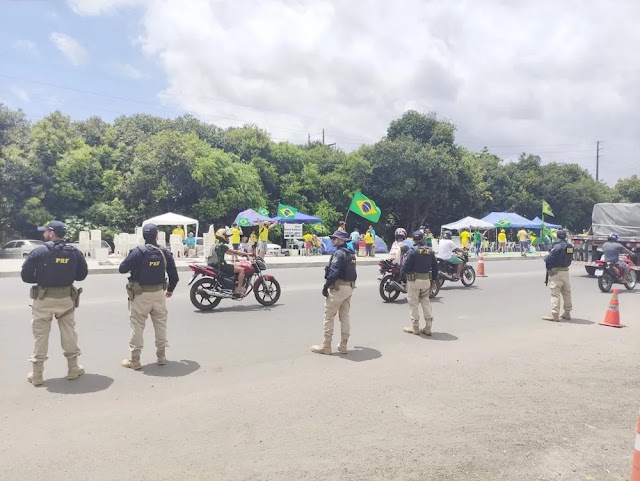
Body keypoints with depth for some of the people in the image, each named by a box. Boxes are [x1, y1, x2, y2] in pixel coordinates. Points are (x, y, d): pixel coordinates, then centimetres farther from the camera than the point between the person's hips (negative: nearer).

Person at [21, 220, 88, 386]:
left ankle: (37, 374, 14)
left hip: (43, 298, -2)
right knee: (69, 333, 13)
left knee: (41, 335, 7)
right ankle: (73, 369, 21)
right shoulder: (74, 252, -1)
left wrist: (41, 279, 9)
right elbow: (82, 274, 6)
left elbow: (26, 276, -8)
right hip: (66, 298, 2)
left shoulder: (39, 251, -10)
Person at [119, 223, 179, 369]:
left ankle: (134, 360, 8)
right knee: (161, 324, 15)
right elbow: (174, 274, 4)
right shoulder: (165, 252, 0)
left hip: (140, 294, -3)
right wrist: (170, 289, 20)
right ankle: (161, 355, 21)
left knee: (137, 326, 4)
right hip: (158, 293, 3)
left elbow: (122, 269, -9)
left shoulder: (138, 252, -12)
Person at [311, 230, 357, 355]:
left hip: (338, 287, -9)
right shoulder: (351, 253, 14)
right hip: (349, 287, 9)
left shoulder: (339, 253, -14)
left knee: (329, 317, -1)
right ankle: (343, 346, 16)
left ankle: (326, 346, 3)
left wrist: (325, 286, -16)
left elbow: (333, 272, -22)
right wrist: (350, 284, 18)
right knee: (345, 317, 12)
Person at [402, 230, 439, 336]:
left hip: (414, 280, -5)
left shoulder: (412, 251, -13)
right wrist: (434, 280, 16)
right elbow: (435, 266, 8)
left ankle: (415, 328, 11)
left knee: (413, 303, 5)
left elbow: (406, 265, -15)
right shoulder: (430, 250, 4)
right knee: (426, 302, 14)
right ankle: (428, 328, 15)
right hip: (426, 279, 5)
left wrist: (402, 273, 5)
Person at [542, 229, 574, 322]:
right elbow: (570, 259, 13)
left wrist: (545, 259, 5)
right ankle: (567, 313, 24)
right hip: (566, 270, 8)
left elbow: (549, 259, -15)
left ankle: (555, 315, -7)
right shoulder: (570, 246, 8)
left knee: (555, 293, -6)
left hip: (556, 271, -8)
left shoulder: (557, 246, -16)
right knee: (567, 292, 15)